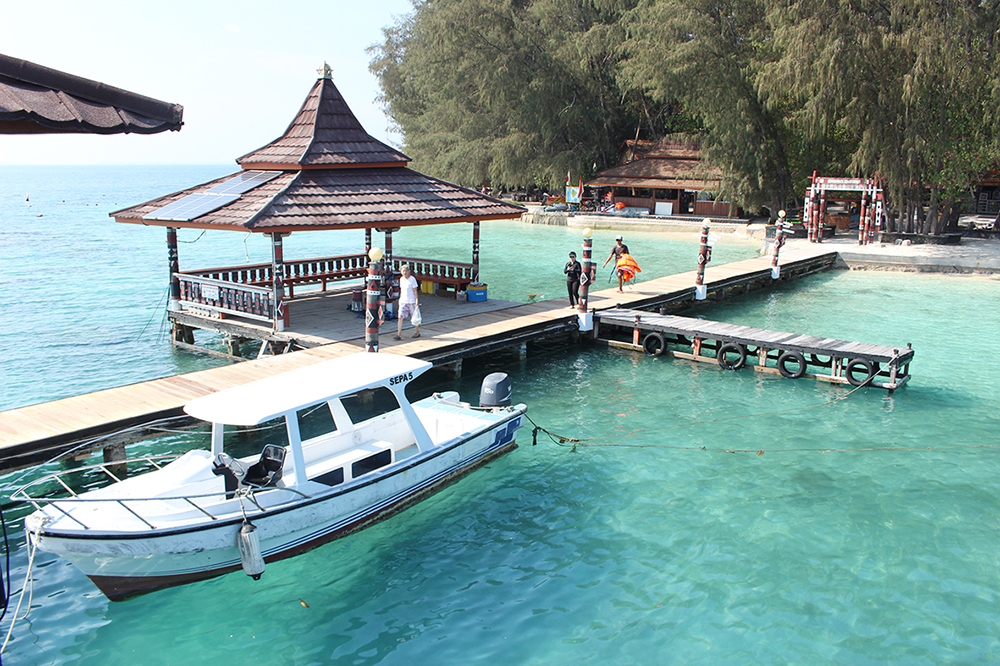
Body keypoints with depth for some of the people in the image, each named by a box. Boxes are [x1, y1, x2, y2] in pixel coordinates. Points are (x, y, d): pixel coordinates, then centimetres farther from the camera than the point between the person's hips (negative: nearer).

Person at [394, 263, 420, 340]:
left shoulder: (412, 279, -9)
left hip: (412, 301, -4)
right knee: (400, 317, -6)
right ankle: (399, 335, -8)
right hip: (403, 301, 5)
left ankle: (417, 332, 25)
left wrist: (417, 300, -11)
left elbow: (415, 290, -7)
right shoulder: (401, 279, 7)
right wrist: (400, 299, 19)